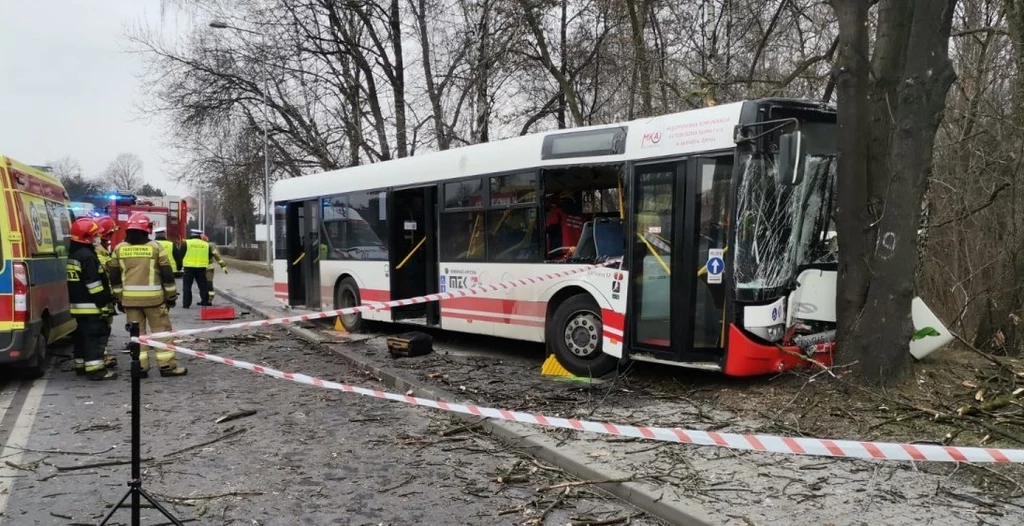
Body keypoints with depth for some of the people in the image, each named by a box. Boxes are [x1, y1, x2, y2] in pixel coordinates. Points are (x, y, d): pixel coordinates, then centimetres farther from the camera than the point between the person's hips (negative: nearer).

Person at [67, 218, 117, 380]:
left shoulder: (73, 255, 15)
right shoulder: (87, 256, -17)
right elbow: (94, 283, -21)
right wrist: (103, 303, -17)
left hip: (77, 304, 10)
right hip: (90, 305, -10)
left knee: (81, 335, 17)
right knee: (95, 336, -8)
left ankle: (81, 365, 25)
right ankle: (95, 369, -10)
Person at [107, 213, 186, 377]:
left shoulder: (119, 249, 5)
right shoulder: (155, 247, -5)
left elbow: (114, 277, 8)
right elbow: (167, 274, -3)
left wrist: (118, 298, 17)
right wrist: (171, 296, 5)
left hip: (129, 298, 3)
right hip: (153, 297, -3)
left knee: (137, 332, 9)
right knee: (161, 330, 3)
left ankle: (140, 367, 9)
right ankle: (167, 366, 3)